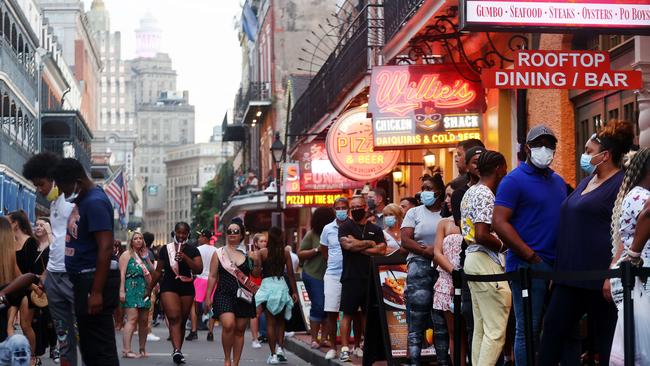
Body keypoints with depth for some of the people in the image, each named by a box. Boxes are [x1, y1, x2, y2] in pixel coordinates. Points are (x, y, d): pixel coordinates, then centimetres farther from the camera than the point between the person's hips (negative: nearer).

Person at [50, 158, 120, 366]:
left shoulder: (94, 202, -16)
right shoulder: (82, 200, 14)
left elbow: (106, 248, -23)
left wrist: (97, 292, -26)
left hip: (95, 279, -10)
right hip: (84, 279, 10)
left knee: (100, 347, -9)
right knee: (89, 346, 14)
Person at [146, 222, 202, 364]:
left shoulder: (193, 250, 6)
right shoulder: (166, 249, 7)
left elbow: (199, 269, -7)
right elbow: (158, 271, 14)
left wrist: (185, 258, -17)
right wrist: (149, 289, 16)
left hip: (187, 289, 2)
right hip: (169, 287, -2)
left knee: (182, 321, 7)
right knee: (174, 318, -18)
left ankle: (178, 351, 17)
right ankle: (177, 350, -32)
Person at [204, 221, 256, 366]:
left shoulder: (247, 254, 9)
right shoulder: (219, 254, 6)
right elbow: (212, 276, 5)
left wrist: (257, 263, 0)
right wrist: (208, 297, 0)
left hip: (244, 296, 2)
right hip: (224, 294, -2)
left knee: (239, 330, 4)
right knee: (228, 325, -22)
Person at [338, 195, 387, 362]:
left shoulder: (375, 229, 13)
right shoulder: (345, 227, 5)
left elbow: (382, 250, -1)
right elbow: (348, 244, -13)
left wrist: (358, 247, -6)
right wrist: (369, 243, -2)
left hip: (370, 278, 3)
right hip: (351, 278, -3)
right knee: (348, 314, -3)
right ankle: (345, 349, -3)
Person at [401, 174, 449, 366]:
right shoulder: (414, 213, 11)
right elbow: (405, 241, 0)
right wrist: (427, 251, -13)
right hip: (420, 268, -1)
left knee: (442, 319, 1)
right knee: (417, 319, -7)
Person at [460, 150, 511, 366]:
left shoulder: (470, 193, 16)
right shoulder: (485, 195, -14)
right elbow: (482, 235, -23)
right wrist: (503, 246, -9)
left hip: (473, 259, 10)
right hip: (486, 262, -10)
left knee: (480, 327, 12)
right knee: (496, 330, -10)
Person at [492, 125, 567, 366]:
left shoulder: (558, 181, 17)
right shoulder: (515, 180, -6)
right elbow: (499, 222, -14)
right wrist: (531, 256, -16)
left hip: (557, 265, 7)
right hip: (528, 267, -7)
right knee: (528, 330, -4)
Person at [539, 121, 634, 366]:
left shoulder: (621, 184, -10)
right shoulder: (588, 180, 17)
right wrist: (558, 270, 21)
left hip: (599, 278, -9)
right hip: (571, 274, 9)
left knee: (606, 339, -1)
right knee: (552, 331, 8)